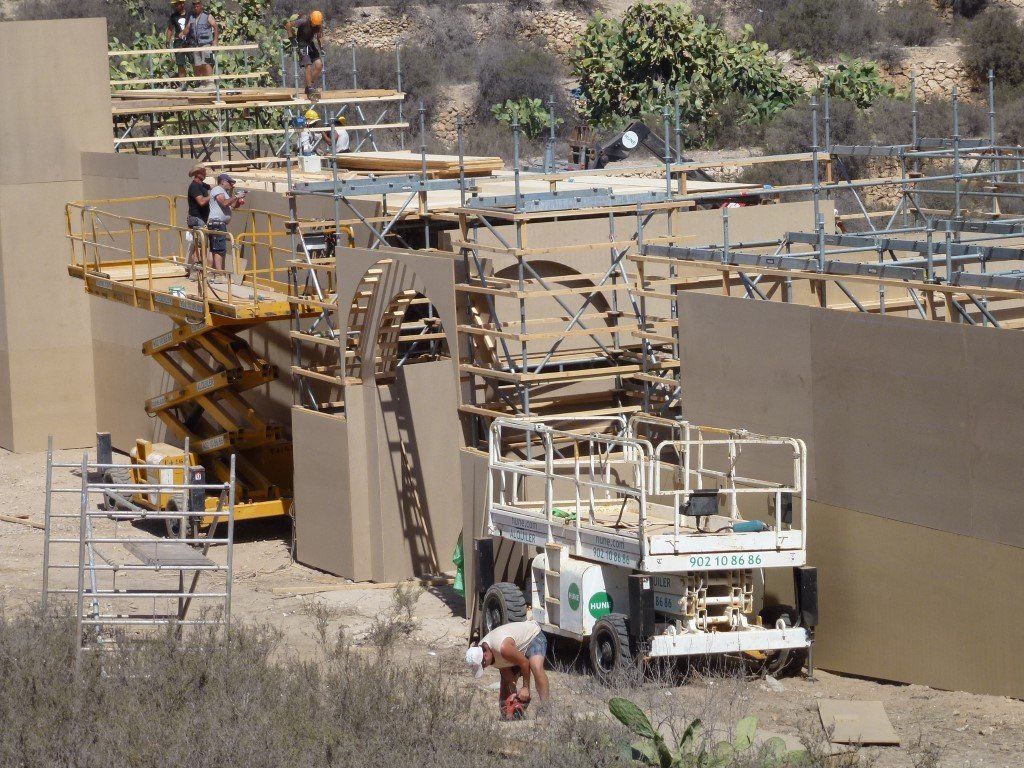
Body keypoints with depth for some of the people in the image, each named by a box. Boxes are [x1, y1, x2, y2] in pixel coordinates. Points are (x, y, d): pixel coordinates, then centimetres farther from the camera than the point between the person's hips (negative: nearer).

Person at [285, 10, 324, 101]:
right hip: (302, 44, -6)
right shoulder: (303, 21, -22)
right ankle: (310, 91, -15)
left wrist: (321, 47, 0)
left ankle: (312, 85, 4)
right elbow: (288, 25, -21)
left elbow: (319, 36, 12)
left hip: (310, 43, 6)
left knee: (319, 64, -11)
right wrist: (291, 38, -18)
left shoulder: (319, 25, -5)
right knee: (308, 66, -18)